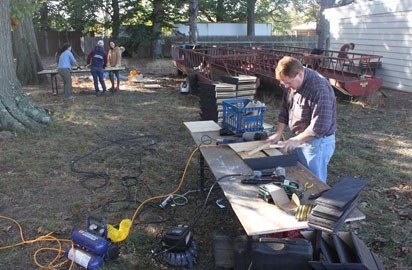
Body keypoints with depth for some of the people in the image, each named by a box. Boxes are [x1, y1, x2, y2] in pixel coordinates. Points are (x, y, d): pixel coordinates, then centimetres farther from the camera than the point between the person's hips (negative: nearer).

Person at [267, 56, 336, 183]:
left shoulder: (319, 88, -26)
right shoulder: (292, 84, 2)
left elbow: (320, 126, -28)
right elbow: (285, 111, 13)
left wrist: (296, 140, -22)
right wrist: (278, 133, 5)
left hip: (317, 142, -8)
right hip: (299, 139, 8)